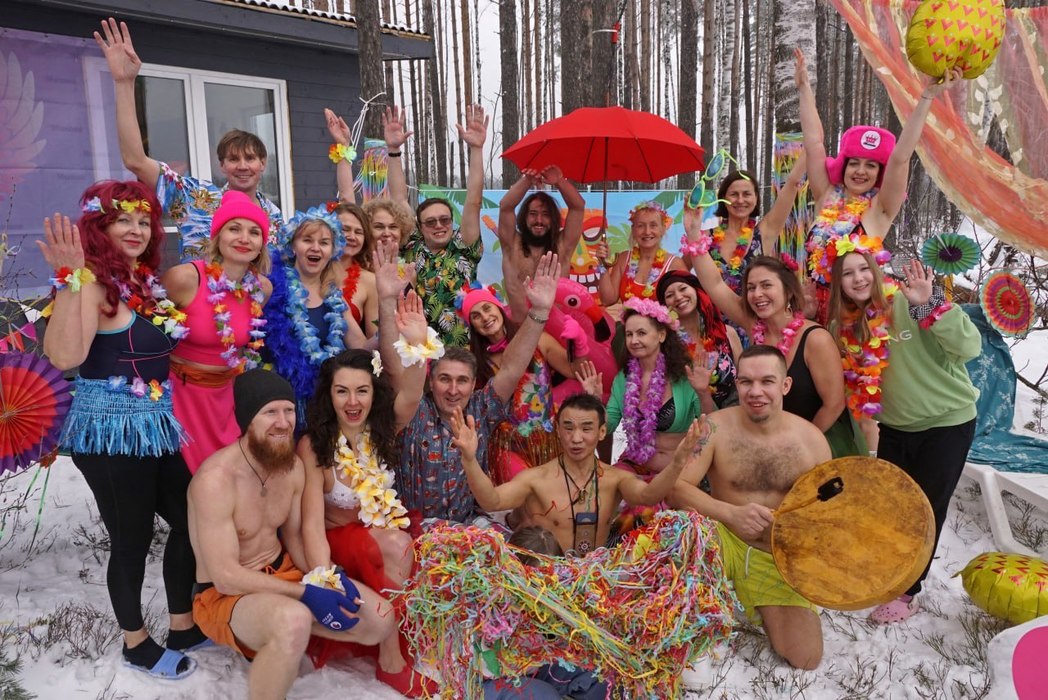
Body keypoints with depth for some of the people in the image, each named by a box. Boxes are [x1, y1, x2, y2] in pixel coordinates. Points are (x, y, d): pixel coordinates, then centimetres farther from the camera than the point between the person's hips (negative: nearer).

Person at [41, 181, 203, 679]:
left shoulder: (147, 281, 9)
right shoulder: (93, 282, -15)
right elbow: (65, 356, -31)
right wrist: (71, 278, -34)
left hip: (157, 425, 9)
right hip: (110, 432, -8)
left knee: (191, 520, 15)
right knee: (132, 538, 6)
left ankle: (183, 625, 33)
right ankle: (136, 643, 28)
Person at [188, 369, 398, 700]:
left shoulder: (293, 466, -2)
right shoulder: (216, 479, -26)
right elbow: (226, 577, -25)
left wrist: (326, 577, -10)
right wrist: (306, 592, -26)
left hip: (283, 573, 8)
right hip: (223, 595, -7)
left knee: (382, 621, -2)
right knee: (294, 621, -40)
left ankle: (275, 645, 16)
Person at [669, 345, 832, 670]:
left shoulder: (811, 438, -8)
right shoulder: (715, 427, -15)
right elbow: (675, 489, -21)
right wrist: (732, 513, -36)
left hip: (780, 559, 2)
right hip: (723, 540, -2)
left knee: (806, 659, -8)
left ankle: (762, 609, 24)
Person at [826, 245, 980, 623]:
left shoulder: (908, 304, -20)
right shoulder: (846, 325, -3)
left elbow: (969, 347, -30)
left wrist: (930, 304, -37)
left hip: (947, 423, -5)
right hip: (895, 428, 5)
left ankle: (907, 593, 24)